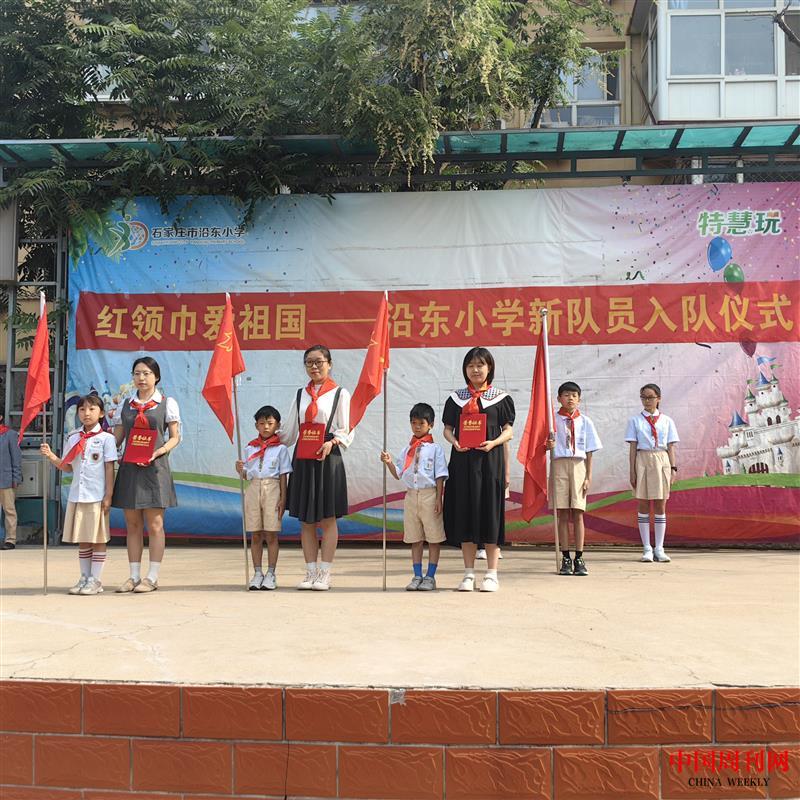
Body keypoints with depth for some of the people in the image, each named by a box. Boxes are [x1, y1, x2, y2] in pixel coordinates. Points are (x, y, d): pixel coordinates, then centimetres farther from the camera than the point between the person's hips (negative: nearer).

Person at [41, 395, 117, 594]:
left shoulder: (106, 438, -2)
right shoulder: (74, 438, 11)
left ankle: (95, 580, 6)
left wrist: (108, 496, -9)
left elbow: (109, 469, -4)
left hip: (97, 497, -5)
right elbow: (67, 467, 14)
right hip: (76, 496, 5)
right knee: (82, 540, 10)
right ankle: (84, 578, 18)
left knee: (98, 539, 0)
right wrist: (51, 456, -3)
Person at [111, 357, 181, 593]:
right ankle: (134, 576, 14)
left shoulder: (167, 403, 3)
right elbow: (117, 437, 14)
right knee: (132, 524, 7)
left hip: (154, 467, -4)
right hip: (129, 467, 4)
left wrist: (157, 452, -15)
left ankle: (152, 577, 4)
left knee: (154, 524, -2)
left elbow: (175, 437, 2)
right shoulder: (126, 404, 13)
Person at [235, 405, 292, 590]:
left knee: (271, 535, -1)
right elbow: (247, 475, 13)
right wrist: (240, 470, -10)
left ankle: (270, 574, 7)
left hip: (272, 490, -3)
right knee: (255, 535, 5)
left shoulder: (280, 449, 2)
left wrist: (283, 498, -6)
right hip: (254, 489, 3)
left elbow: (283, 476, 0)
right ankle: (257, 573, 13)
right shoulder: (250, 448, 10)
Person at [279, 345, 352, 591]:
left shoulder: (339, 393, 2)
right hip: (302, 460, 4)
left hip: (328, 459, -4)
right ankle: (311, 572, 12)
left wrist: (332, 442, -17)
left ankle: (324, 573, 5)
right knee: (306, 520, 6)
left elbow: (345, 430, -2)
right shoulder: (301, 394, 14)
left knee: (327, 519, -1)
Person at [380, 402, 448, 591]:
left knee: (433, 537, 1)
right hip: (411, 495, 5)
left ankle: (430, 577, 8)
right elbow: (398, 474, 13)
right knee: (415, 538, 9)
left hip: (429, 494, -4)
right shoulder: (407, 449, 12)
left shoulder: (435, 448, -2)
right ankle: (417, 576, 16)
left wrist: (439, 499, -10)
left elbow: (440, 476, -4)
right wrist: (389, 463, -4)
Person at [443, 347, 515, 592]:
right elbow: (447, 428, 11)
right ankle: (469, 574, 10)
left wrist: (494, 442, -16)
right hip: (463, 460, 2)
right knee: (465, 513, 2)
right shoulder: (456, 398, 11)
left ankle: (491, 574, 5)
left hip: (490, 459, -2)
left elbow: (509, 430, 3)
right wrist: (454, 442, -10)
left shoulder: (500, 397, 5)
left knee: (490, 512, -2)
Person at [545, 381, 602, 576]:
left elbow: (589, 451, 6)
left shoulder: (585, 421, 7)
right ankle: (565, 558, 6)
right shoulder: (553, 420, 5)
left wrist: (589, 476, 0)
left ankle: (579, 558, 4)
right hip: (559, 464, 0)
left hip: (579, 465, 0)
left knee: (578, 514, -1)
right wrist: (548, 446, -19)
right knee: (562, 514, 1)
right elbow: (547, 446, 6)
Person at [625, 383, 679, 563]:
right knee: (643, 505, 2)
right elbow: (633, 447, 2)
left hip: (662, 461, 1)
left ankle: (659, 548, 9)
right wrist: (632, 471, -4)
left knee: (660, 506, 3)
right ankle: (647, 548, 8)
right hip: (643, 460, -1)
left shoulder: (667, 421, 7)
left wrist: (673, 468, -1)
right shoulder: (635, 420, 4)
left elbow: (670, 447, 7)